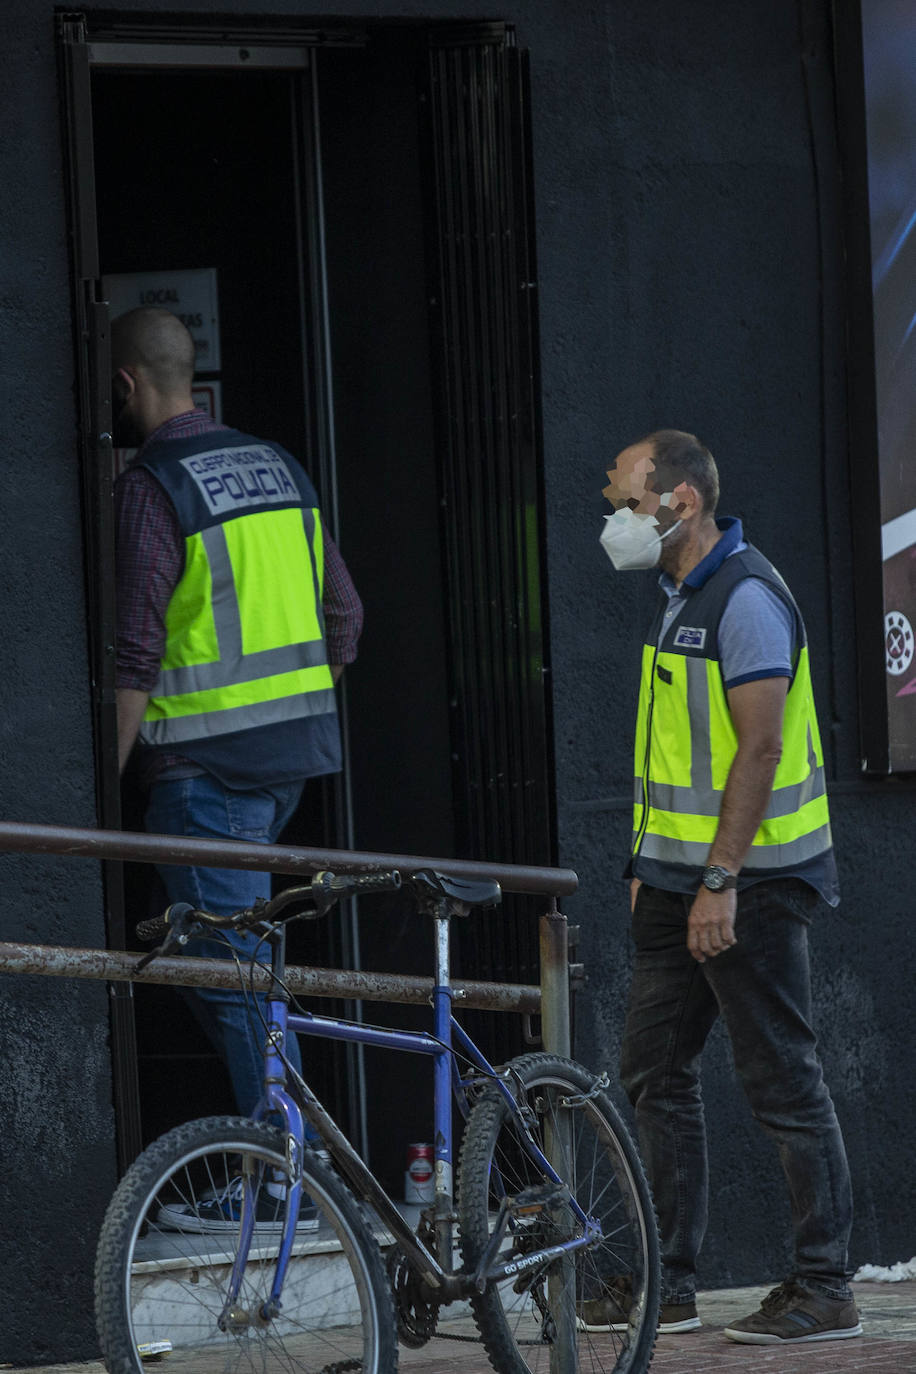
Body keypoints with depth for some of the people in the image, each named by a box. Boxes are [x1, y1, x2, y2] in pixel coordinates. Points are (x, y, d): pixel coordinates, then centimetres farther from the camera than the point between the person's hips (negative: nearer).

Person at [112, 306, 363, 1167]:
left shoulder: (151, 485, -12)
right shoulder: (275, 465, 13)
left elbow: (137, 655, -17)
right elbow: (344, 617, 15)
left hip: (207, 763, -8)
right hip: (296, 748, 8)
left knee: (230, 968, -4)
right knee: (228, 951, 19)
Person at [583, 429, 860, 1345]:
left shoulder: (746, 597, -15)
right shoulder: (679, 597, 15)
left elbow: (760, 747, -21)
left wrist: (720, 882, -24)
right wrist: (652, 867, 18)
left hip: (748, 882, -10)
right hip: (680, 876, 10)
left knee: (781, 1080, -5)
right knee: (654, 1072, 10)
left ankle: (824, 1290, -1)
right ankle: (667, 1284, 16)